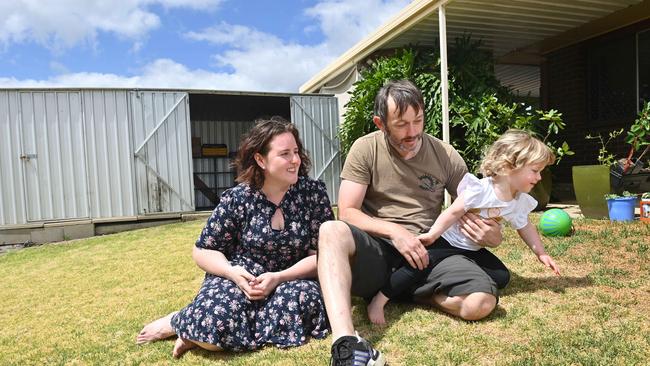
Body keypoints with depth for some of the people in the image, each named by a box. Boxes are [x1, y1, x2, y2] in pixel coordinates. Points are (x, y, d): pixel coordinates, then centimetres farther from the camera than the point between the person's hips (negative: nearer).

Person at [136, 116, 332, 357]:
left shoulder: (313, 192, -7)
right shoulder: (237, 199, -8)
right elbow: (203, 251, 1)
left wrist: (278, 278, -24)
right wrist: (231, 271, -21)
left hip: (292, 280, 2)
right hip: (242, 279, -2)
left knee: (305, 301, -34)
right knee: (217, 320, -33)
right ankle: (179, 322, 5)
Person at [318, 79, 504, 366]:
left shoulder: (446, 156, 4)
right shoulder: (366, 149, -1)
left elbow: (474, 210, 13)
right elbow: (348, 213, -6)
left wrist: (492, 233, -10)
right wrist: (394, 231, -21)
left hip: (428, 251, 2)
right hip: (376, 250, -2)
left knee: (482, 301, -25)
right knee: (331, 231, -34)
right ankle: (345, 342, -47)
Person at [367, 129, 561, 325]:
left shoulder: (520, 202, -1)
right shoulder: (480, 189, -24)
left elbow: (526, 228, 16)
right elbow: (453, 213, -21)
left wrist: (541, 253, 16)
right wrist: (432, 235, -22)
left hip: (473, 250, 8)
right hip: (447, 241, -8)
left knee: (502, 277, -6)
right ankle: (377, 302, -22)